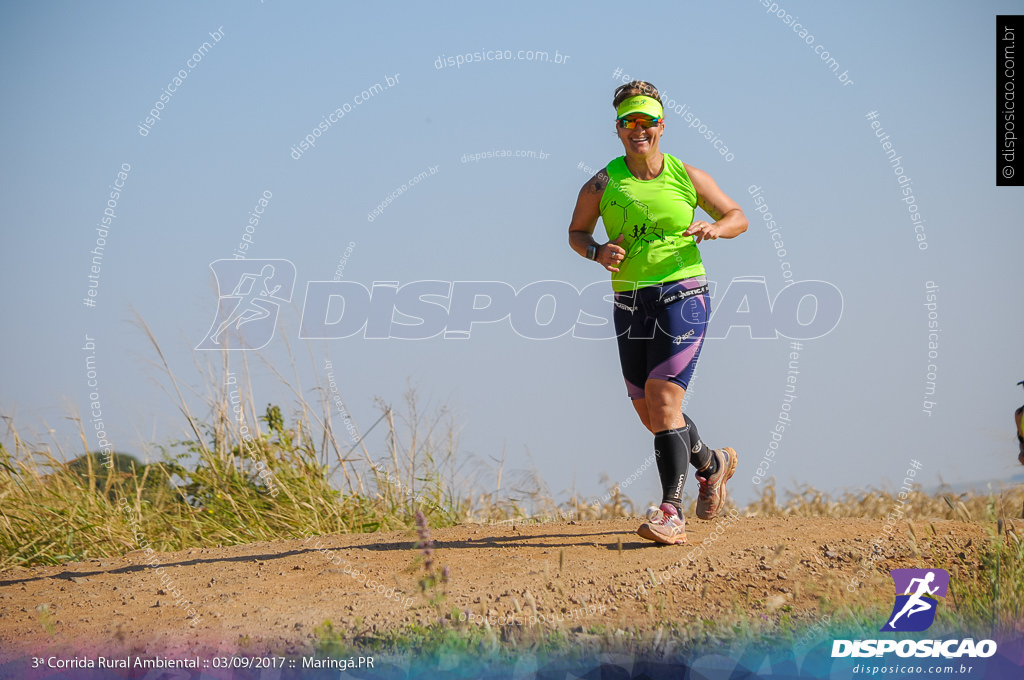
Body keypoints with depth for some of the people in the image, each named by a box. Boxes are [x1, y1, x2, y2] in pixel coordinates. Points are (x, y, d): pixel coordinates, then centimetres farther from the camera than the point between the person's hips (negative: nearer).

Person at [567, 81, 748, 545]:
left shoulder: (687, 176, 1)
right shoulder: (603, 184, 3)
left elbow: (738, 217, 11)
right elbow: (576, 232, 15)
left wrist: (714, 229, -11)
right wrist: (598, 253, -7)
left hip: (682, 294, -4)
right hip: (630, 300, 4)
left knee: (662, 394, -18)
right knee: (647, 409, 11)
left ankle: (671, 513, -19)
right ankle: (711, 463, 40)